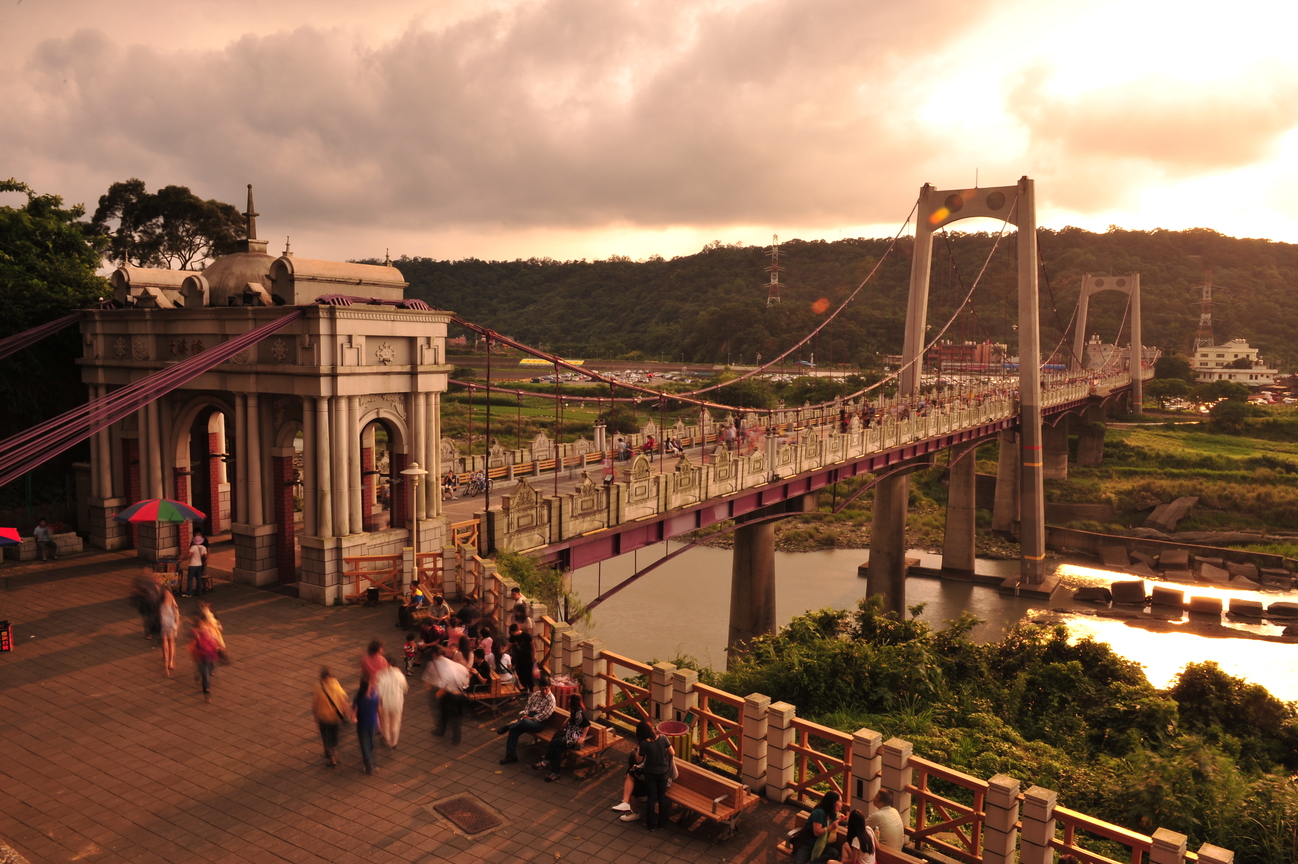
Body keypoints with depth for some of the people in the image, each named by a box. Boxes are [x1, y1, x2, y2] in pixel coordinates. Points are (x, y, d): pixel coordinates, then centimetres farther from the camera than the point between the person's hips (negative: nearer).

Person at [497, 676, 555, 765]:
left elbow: (545, 714, -14)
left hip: (539, 722, -6)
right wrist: (523, 714, -5)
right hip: (529, 717, 6)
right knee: (514, 729, -20)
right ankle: (511, 755, -15)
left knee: (524, 721, -40)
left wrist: (531, 718, -15)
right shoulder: (536, 694, 15)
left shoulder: (551, 699, -6)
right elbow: (528, 706, 14)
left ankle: (508, 726, -15)